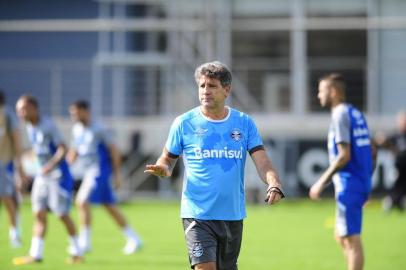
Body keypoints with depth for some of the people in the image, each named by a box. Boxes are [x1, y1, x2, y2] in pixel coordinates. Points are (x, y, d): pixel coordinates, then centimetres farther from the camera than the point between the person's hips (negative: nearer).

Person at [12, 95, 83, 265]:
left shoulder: (47, 126, -17)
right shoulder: (30, 128, 7)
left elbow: (63, 148, -19)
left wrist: (51, 165, -30)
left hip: (58, 176, -8)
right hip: (42, 175, 8)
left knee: (62, 214, -2)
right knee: (39, 214, 2)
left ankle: (76, 252, 11)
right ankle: (35, 254, 1)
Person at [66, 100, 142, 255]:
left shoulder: (98, 129, -12)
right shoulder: (77, 129, 11)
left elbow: (113, 150, -10)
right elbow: (74, 151, 22)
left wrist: (117, 174, -12)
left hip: (100, 171, -8)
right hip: (90, 172, 8)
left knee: (82, 202, -16)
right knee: (110, 207, 9)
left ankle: (84, 242, -11)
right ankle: (133, 239, 15)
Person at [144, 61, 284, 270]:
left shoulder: (244, 123, 4)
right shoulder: (184, 123, -1)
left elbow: (262, 162, -2)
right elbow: (168, 159, 7)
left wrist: (274, 185, -22)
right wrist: (163, 169, -17)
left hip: (233, 216, 3)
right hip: (197, 215, -3)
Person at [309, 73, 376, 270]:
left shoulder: (340, 114, -12)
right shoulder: (356, 114, 15)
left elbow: (344, 155, -19)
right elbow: (371, 152, 17)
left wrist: (322, 182, -15)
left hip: (349, 185, -9)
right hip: (361, 183, 9)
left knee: (351, 239, -6)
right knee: (341, 237, 17)